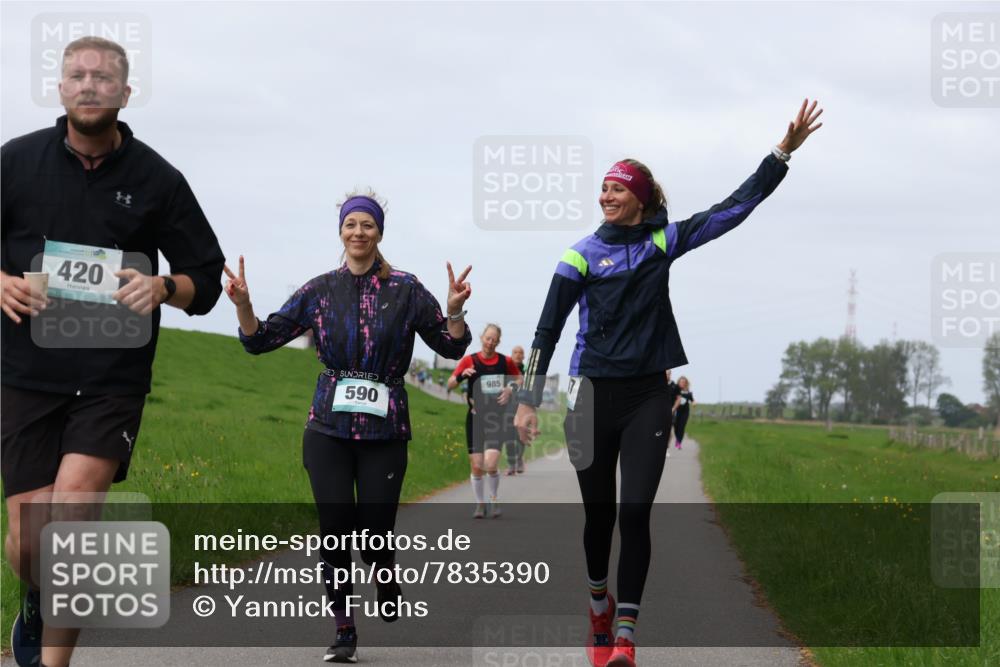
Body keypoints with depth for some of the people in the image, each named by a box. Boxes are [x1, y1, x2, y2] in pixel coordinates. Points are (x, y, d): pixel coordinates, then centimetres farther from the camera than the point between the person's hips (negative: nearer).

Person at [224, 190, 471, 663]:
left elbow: (451, 346, 5)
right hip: (328, 428, 1)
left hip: (385, 429, -1)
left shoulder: (405, 290, 2)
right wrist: (242, 304, -11)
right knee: (335, 529, -5)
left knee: (373, 533, -6)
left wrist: (455, 309, -15)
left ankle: (387, 581, 30)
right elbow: (261, 339, 7)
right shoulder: (321, 291, 6)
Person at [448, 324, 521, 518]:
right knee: (476, 465, 1)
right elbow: (450, 384, -4)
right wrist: (462, 374, -24)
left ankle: (494, 499, 9)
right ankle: (480, 504, 20)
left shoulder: (505, 362, 2)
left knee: (490, 464, -15)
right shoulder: (470, 360, 0)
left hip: (497, 419, -1)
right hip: (475, 418, 1)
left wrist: (511, 390, -4)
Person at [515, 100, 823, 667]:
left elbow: (736, 207, 2)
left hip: (649, 396, 0)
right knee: (599, 514, 8)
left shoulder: (664, 242, 4)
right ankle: (600, 604, 33)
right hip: (593, 396, 0)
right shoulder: (583, 256, 0)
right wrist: (529, 401, -4)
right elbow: (548, 330, 0)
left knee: (635, 514, -9)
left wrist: (785, 151, -4)